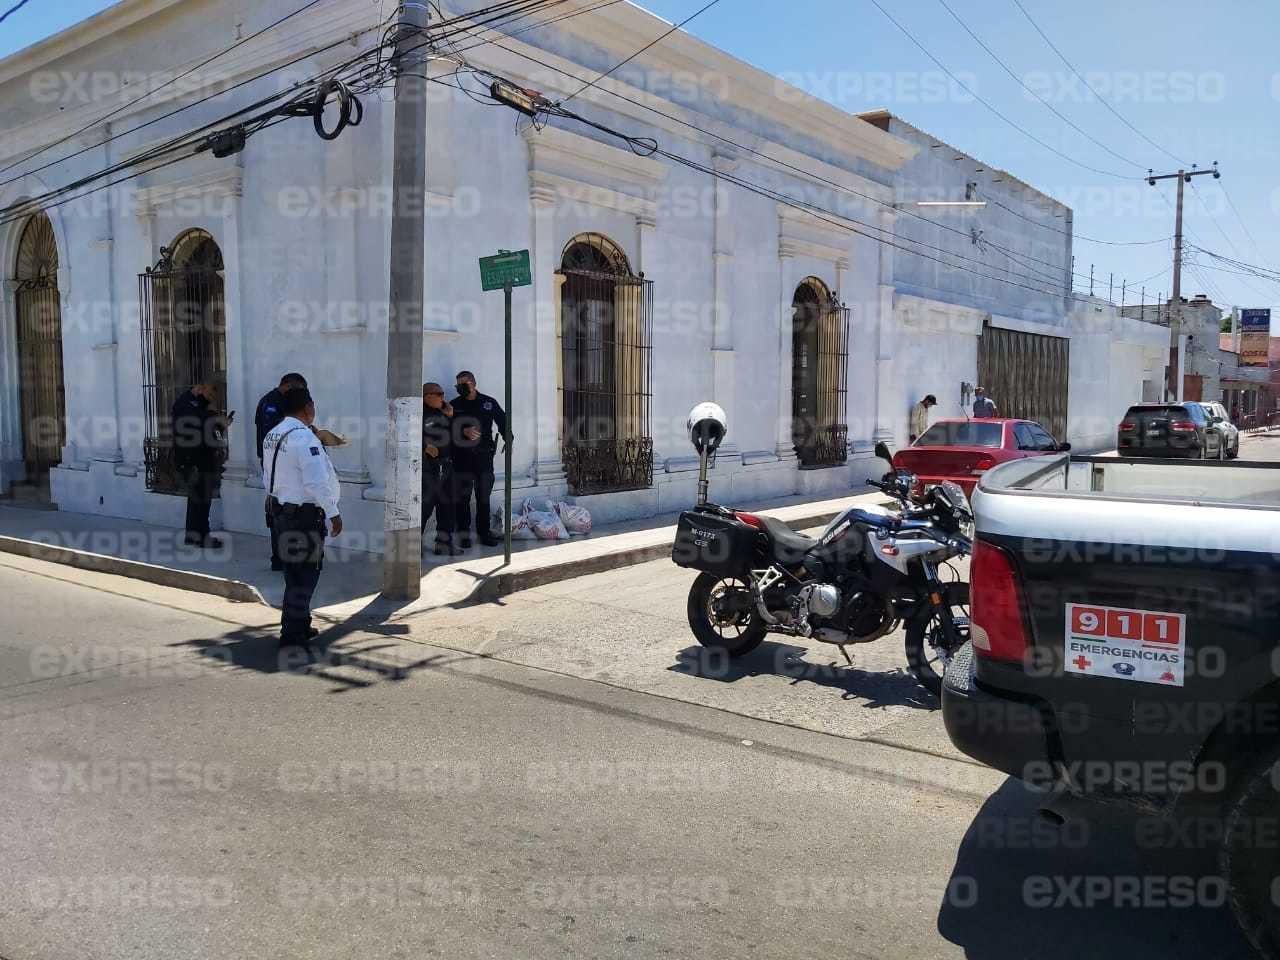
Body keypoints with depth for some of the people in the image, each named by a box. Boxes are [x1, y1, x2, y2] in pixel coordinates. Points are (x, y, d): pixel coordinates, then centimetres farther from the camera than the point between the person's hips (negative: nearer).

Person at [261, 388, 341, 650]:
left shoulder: (272, 436, 10)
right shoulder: (304, 437, -19)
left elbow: (267, 478, 16)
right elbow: (317, 482, -23)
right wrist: (333, 513, -16)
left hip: (281, 511, 9)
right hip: (305, 517, -9)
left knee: (295, 572, 19)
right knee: (305, 575, 0)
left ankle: (298, 626, 31)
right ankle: (292, 635, 3)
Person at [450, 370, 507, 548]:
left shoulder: (489, 403, 8)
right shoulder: (455, 405, 5)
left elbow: (503, 421, 12)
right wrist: (464, 431, -22)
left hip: (484, 456, 1)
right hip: (462, 458, -1)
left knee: (484, 498, 7)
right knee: (463, 498, 0)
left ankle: (484, 533, 14)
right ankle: (464, 534, 7)